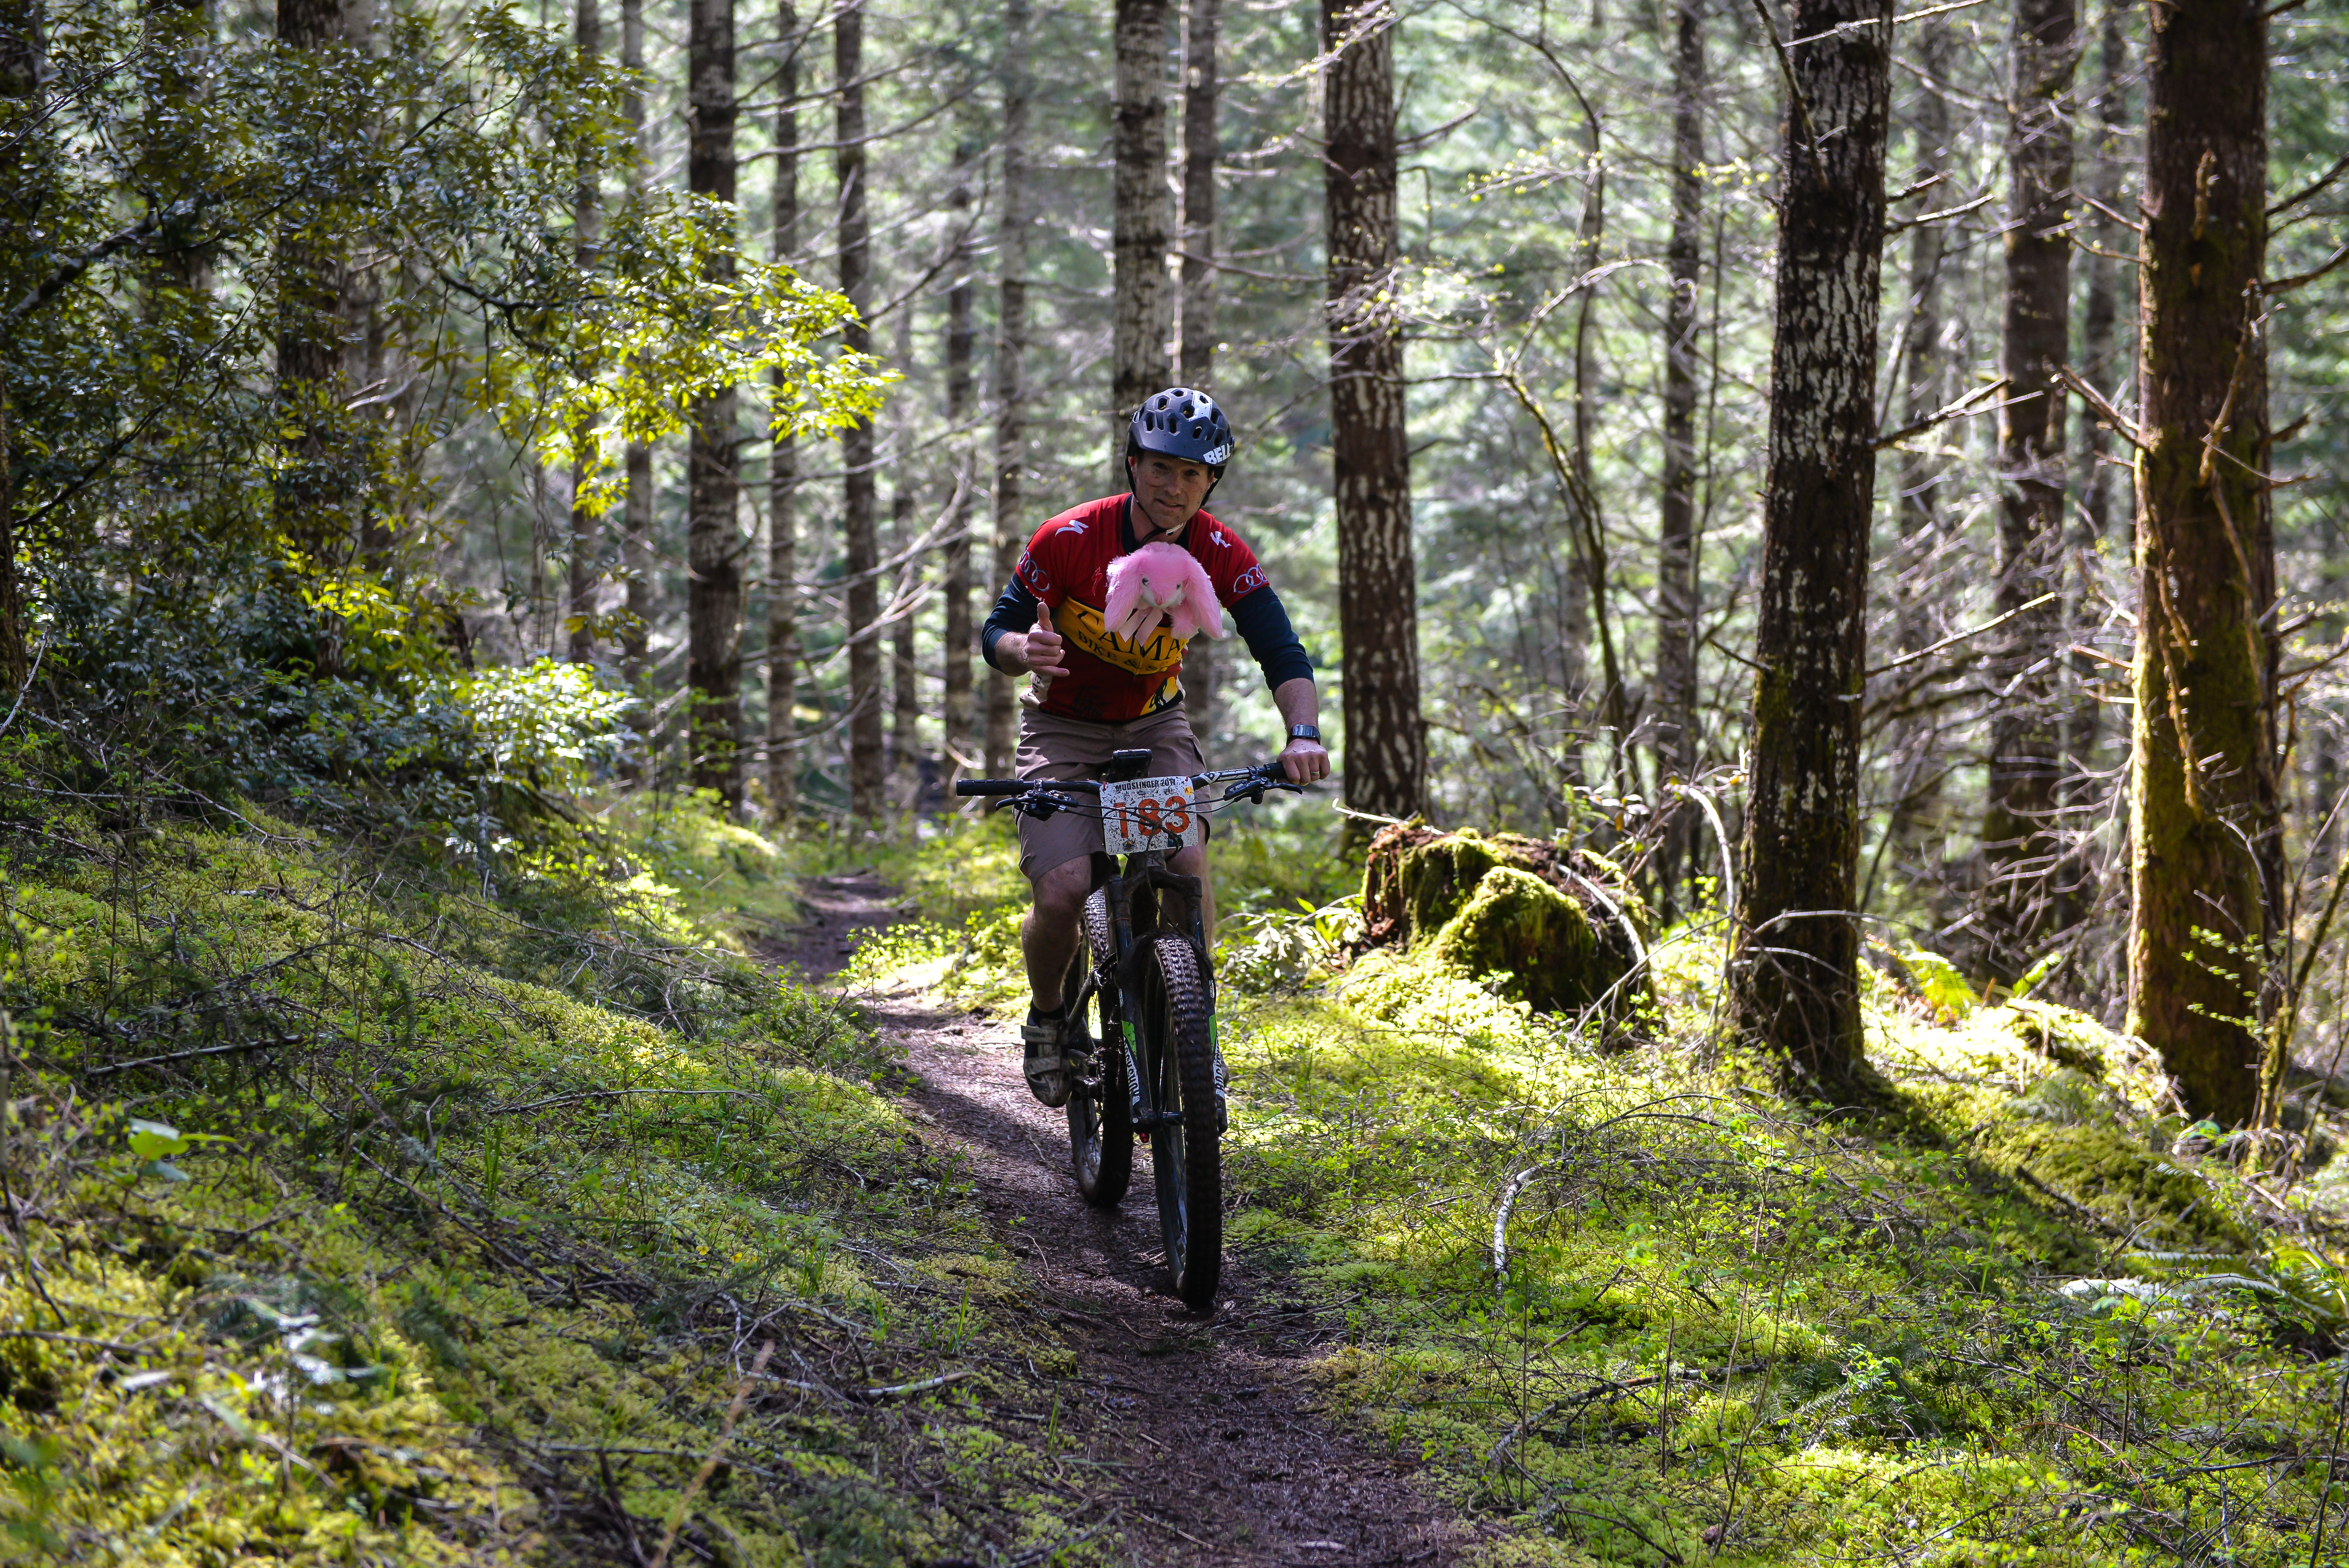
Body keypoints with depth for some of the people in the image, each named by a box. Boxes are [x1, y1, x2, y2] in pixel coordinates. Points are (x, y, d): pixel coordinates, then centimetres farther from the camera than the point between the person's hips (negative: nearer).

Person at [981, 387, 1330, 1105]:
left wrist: (1303, 733, -41)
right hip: (1064, 729, -2)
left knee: (1187, 865, -23)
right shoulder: (1070, 540, -23)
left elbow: (1282, 652, -21)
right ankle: (1046, 1017, 10)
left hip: (1155, 726, 2)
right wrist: (1025, 650, -40)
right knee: (1063, 893, -21)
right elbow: (995, 632, -15)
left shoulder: (1220, 552, -16)